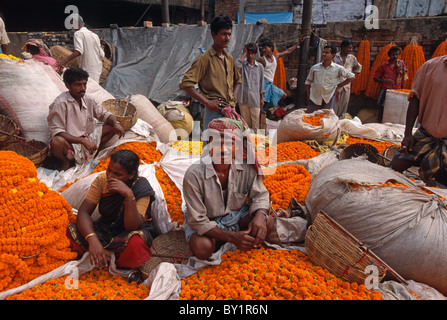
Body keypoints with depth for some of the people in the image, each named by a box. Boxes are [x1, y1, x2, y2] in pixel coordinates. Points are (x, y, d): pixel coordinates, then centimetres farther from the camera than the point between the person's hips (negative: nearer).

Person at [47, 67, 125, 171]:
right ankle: (66, 161, -7)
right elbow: (57, 132, -23)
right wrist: (83, 141, -33)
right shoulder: (60, 103, -18)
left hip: (87, 137, 6)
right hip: (69, 142, -6)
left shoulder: (88, 100, 1)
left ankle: (92, 152, -5)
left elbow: (104, 114, 12)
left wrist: (115, 123, -12)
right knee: (57, 141, -40)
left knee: (113, 126, -1)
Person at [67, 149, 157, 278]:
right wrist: (92, 240, -34)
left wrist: (129, 195, -41)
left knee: (135, 242, -39)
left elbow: (132, 227, -29)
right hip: (106, 227, 4)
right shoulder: (102, 179, -11)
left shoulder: (141, 188, -20)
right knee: (72, 231, -22)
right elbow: (83, 211, -17)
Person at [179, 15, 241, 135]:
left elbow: (238, 80, 30)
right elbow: (186, 83, -17)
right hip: (214, 114, -7)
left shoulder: (229, 59, 13)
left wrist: (233, 97, 11)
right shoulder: (206, 59, -9)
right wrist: (207, 102, -18)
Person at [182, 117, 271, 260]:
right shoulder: (194, 174, -29)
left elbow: (259, 195, -5)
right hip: (206, 221, -2)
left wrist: (260, 214, -30)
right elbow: (197, 220, -24)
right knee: (202, 248, -30)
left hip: (236, 214, 3)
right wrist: (232, 236, -33)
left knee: (266, 222, -21)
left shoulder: (246, 167, -19)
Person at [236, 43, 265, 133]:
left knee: (256, 122, -1)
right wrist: (244, 53, -9)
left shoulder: (260, 66, 7)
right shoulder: (243, 65, 5)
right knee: (245, 122, 8)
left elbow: (261, 83, 10)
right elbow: (237, 65, -21)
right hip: (243, 98, 0)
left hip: (255, 98, 0)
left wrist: (261, 98, 7)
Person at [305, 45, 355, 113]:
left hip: (328, 100, -2)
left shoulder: (338, 68, -3)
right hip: (314, 99, 2)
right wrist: (308, 96, 6)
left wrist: (339, 86, 1)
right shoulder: (314, 68, 4)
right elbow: (308, 82, 11)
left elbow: (351, 77, 4)